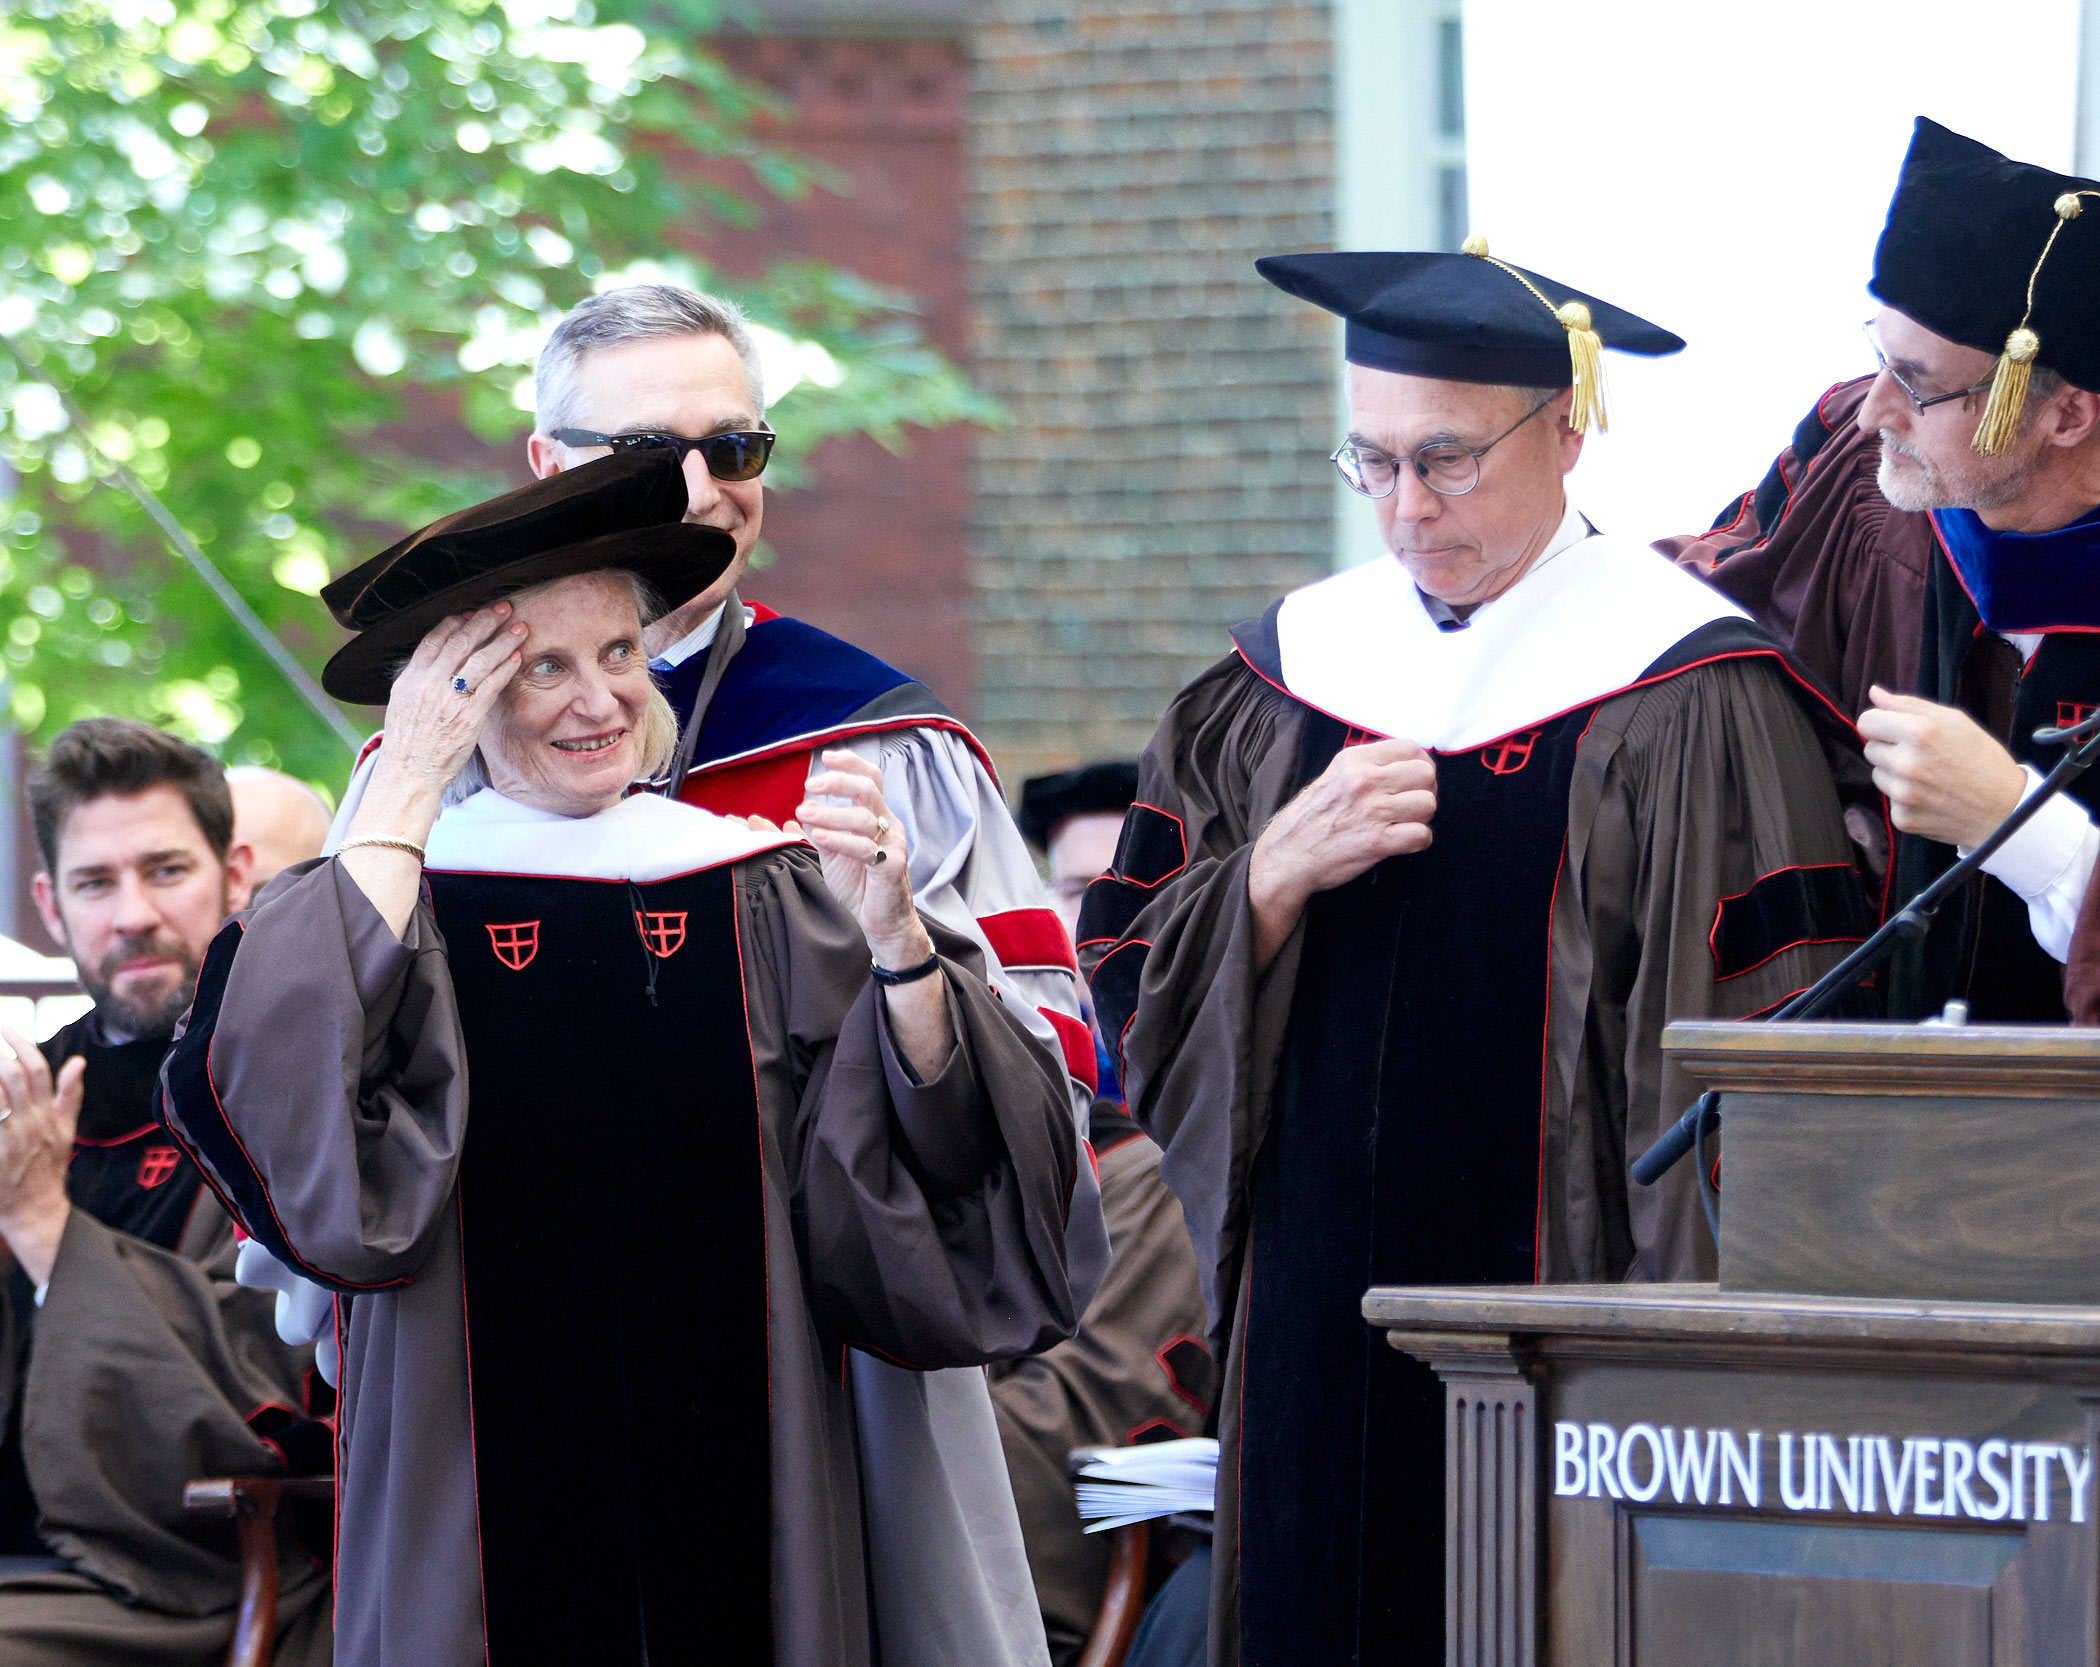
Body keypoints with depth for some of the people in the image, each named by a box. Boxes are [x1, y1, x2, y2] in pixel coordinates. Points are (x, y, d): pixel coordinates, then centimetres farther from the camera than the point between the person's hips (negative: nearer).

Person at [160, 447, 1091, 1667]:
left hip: (741, 1497, 2)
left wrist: (895, 942, -20)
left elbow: (937, 1176, -3)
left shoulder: (763, 900, 5)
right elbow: (288, 1111, -21)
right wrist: (404, 794, -16)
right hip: (486, 1519, -2)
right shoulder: (383, 903, 0)